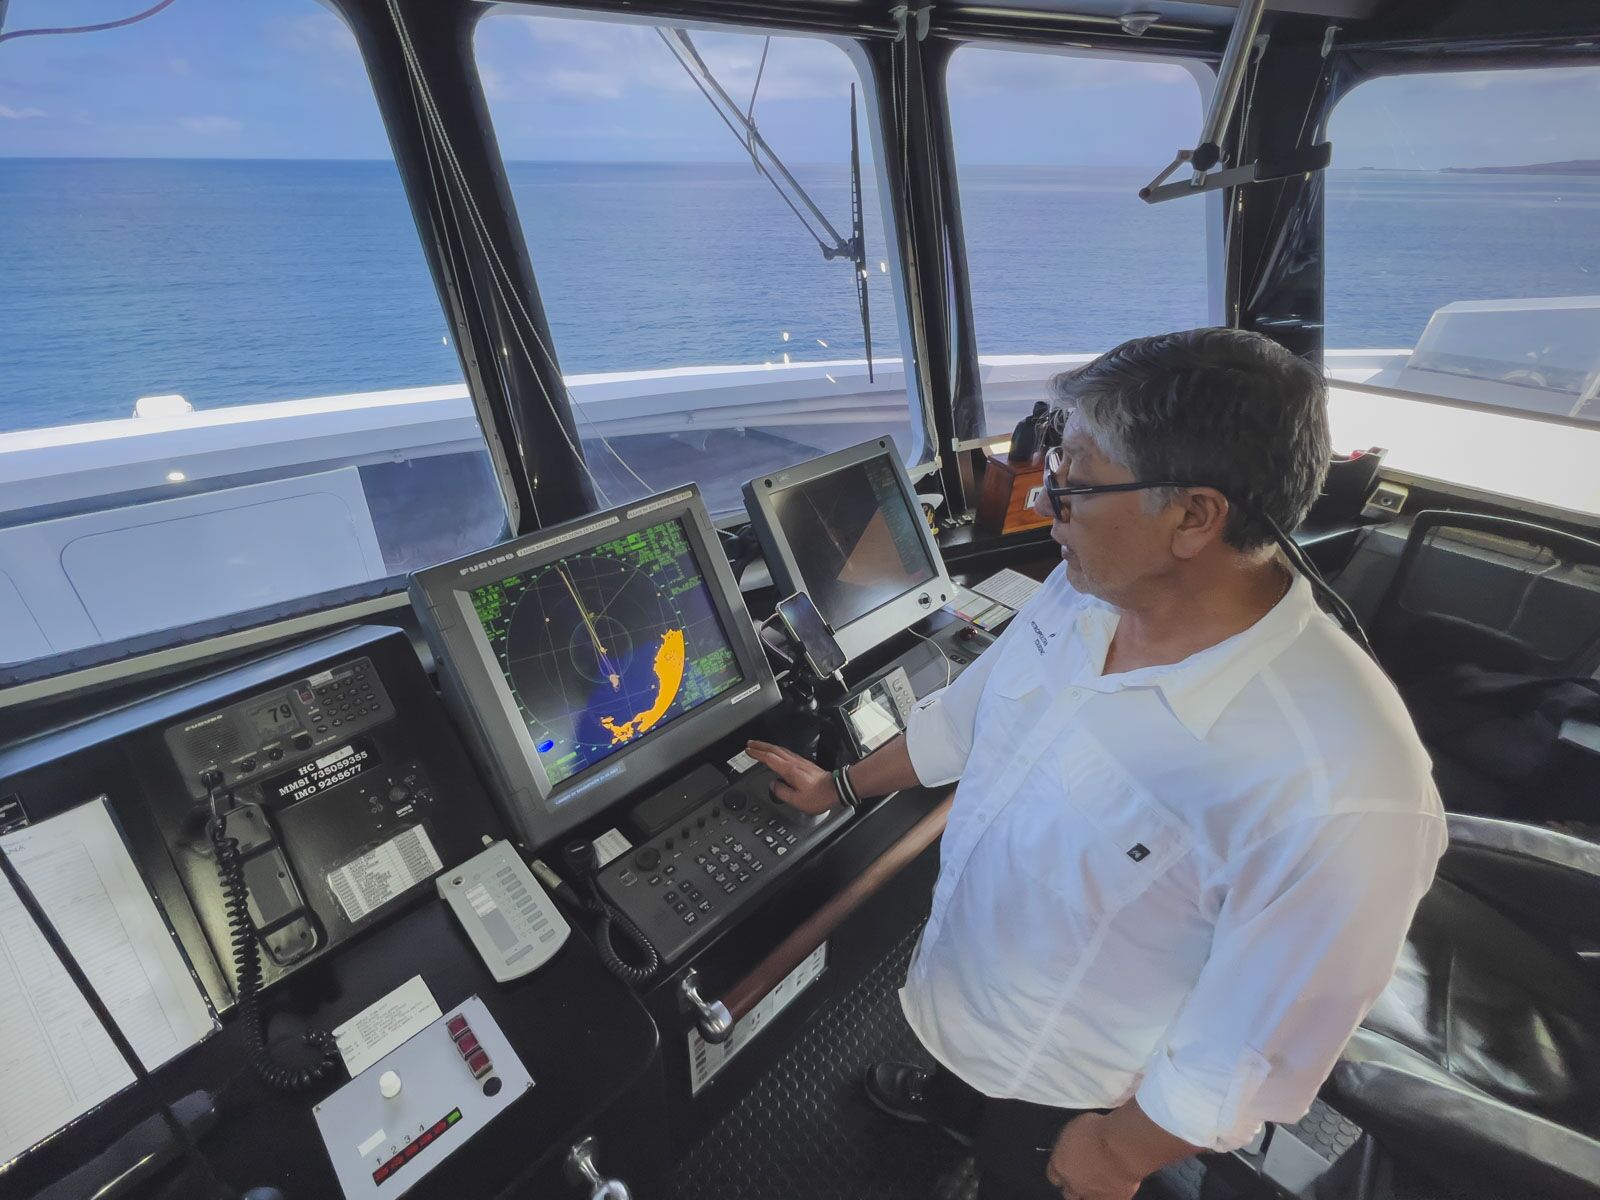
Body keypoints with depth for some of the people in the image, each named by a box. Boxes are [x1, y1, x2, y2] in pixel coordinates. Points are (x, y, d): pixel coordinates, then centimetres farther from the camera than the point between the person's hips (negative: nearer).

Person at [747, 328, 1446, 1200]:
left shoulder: (1338, 791, -40)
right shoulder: (1086, 588, -18)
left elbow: (1259, 1051, -27)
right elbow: (969, 709, -2)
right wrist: (841, 787, 9)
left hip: (1066, 1089, -6)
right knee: (970, 1075, 38)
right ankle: (952, 1103, 71)